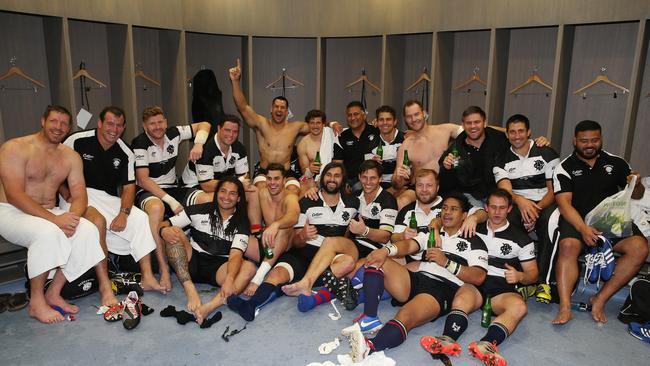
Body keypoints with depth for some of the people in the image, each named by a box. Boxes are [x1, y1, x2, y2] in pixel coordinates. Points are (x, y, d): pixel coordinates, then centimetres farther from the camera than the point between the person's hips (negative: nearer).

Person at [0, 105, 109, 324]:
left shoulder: (71, 157, 7)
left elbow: (79, 195, 0)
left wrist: (72, 216, -24)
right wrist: (54, 219, -31)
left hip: (50, 214, 5)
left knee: (88, 230, -21)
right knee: (48, 232, -35)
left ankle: (54, 293, -12)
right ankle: (36, 302, -18)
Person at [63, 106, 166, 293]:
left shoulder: (126, 154, 4)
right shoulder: (78, 141, -6)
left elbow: (129, 186, 1)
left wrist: (123, 213, -14)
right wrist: (67, 195, -14)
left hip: (108, 199, 4)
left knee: (141, 219, -17)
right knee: (98, 220, -34)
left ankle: (147, 277, -17)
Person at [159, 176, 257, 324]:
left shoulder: (241, 224, 2)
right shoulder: (200, 210, 5)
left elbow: (236, 255, -14)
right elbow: (165, 224, 2)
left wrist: (229, 279, -35)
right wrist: (164, 230, -25)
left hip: (218, 268, -1)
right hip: (191, 262, 1)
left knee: (249, 268, -28)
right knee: (175, 232, -23)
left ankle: (209, 307, -48)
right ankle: (190, 291, -34)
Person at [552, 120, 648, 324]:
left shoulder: (616, 163, 15)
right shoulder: (564, 168, 4)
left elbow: (637, 196, 21)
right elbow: (564, 204, -8)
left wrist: (636, 185, -5)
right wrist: (583, 228, -26)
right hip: (577, 220, -3)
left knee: (639, 248, -24)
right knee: (568, 246, -33)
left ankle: (600, 300, -16)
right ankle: (565, 307, -34)